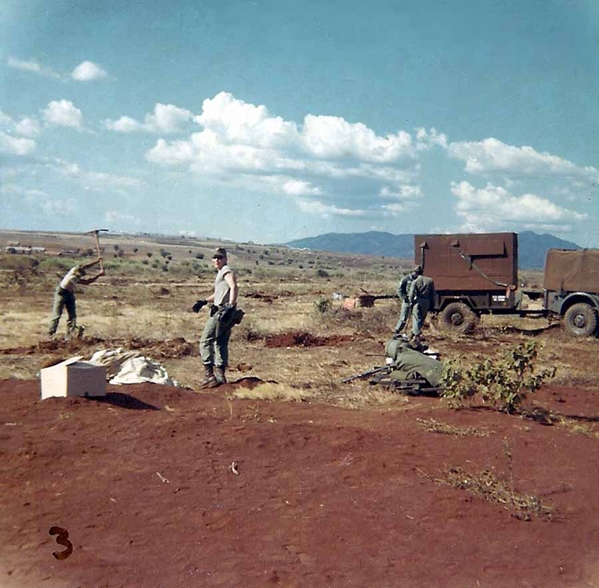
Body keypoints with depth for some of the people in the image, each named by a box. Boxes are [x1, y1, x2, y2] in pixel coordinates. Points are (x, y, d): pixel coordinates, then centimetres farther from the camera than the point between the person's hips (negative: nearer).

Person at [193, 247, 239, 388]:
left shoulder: (227, 271, -6)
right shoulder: (221, 273, 23)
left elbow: (234, 287, -23)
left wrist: (230, 306, -33)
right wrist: (204, 301, 28)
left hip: (221, 311, -10)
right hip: (222, 312, 10)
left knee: (206, 341, -8)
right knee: (221, 344, 13)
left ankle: (209, 375, -11)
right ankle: (220, 376, 17)